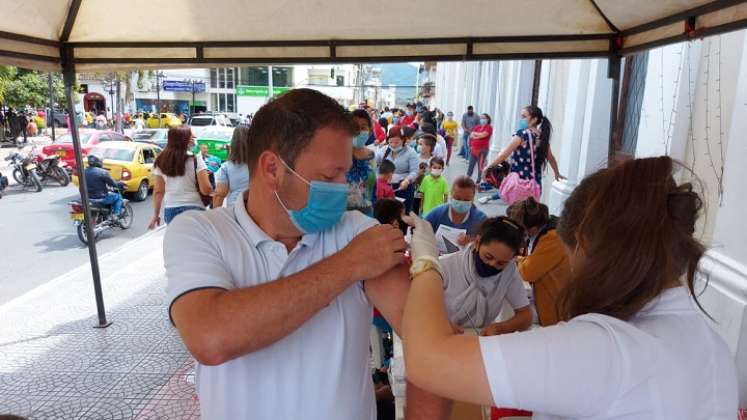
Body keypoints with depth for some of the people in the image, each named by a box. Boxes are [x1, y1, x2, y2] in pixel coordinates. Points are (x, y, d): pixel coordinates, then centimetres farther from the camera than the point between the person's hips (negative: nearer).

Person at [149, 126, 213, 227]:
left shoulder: (160, 162, 3)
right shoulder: (195, 160, -8)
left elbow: (158, 192, 5)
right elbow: (206, 190, -12)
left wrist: (156, 214, 14)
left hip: (170, 210, 4)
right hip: (193, 209, -4)